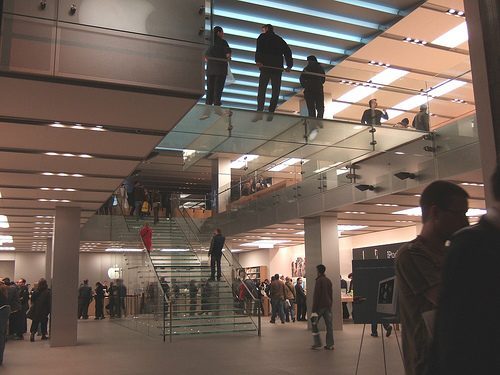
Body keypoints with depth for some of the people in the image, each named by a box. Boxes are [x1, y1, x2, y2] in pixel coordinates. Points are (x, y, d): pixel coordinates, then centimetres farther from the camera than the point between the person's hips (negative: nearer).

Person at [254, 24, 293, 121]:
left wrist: (258, 61, -20)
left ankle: (260, 112, -16)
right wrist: (289, 65, 10)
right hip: (278, 68, 3)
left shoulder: (262, 37, 9)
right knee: (275, 91, 5)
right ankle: (271, 112, -2)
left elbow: (259, 49, -9)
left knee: (262, 89, -4)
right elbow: (288, 51, 14)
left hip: (265, 66, -3)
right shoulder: (280, 39, 22)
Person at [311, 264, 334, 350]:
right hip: (328, 306, 7)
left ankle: (317, 343, 1)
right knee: (329, 325, 5)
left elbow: (316, 295, -14)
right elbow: (331, 294, 16)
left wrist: (314, 309, -13)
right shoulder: (328, 280, 13)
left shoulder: (319, 280, -11)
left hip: (320, 305, -7)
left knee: (314, 323, 3)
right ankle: (330, 344, 5)